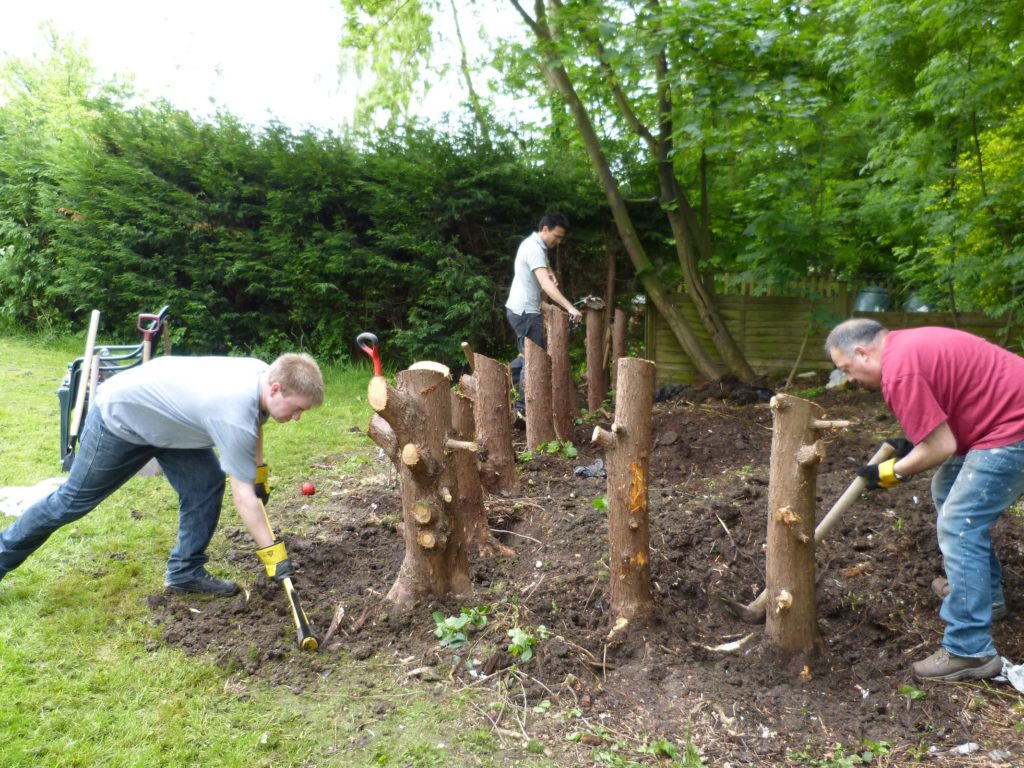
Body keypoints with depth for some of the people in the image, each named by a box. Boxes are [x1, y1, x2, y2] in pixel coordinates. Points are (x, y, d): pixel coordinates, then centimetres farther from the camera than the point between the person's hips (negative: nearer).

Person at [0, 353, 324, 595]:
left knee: (207, 483, -4)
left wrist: (259, 471, 16)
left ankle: (185, 571, 7)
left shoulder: (265, 373, -15)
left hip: (163, 415, 8)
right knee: (73, 501, 6)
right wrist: (271, 552, -28)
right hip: (120, 415, -8)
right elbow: (243, 497, -33)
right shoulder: (234, 415, -39)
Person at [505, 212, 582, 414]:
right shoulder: (535, 249, -20)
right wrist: (570, 307, -43)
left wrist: (550, 272, 12)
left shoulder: (532, 244, 13)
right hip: (525, 311, -10)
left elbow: (543, 265, 36)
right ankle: (524, 405, -3)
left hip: (519, 309, 10)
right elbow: (546, 284, -34)